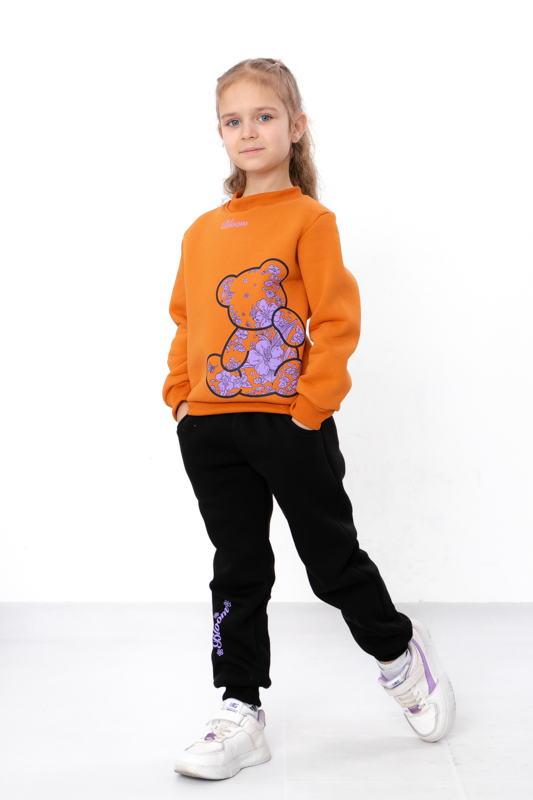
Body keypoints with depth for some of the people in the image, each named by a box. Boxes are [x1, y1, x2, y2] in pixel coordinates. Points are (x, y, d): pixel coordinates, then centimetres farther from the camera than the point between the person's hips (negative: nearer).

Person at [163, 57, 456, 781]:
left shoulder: (309, 220, -6)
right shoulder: (202, 232, 11)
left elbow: (337, 321, -11)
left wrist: (312, 407, -15)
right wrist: (180, 397, 7)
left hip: (291, 424, -5)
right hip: (210, 428, 5)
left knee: (333, 561, 7)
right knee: (237, 572, 10)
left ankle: (399, 651, 35)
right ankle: (241, 714, 21)